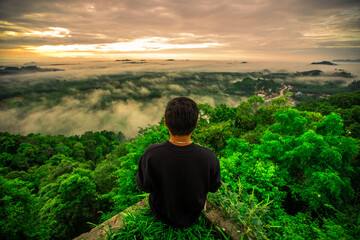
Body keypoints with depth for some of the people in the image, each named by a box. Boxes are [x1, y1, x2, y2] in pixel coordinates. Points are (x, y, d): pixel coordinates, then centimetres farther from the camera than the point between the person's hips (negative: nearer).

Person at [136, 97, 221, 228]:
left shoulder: (150, 155, -36)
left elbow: (143, 185, -16)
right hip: (193, 214, 1)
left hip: (162, 213, 0)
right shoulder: (209, 158, -35)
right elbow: (213, 187, -14)